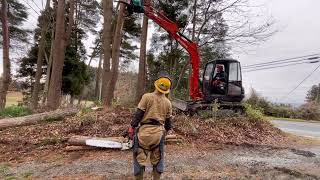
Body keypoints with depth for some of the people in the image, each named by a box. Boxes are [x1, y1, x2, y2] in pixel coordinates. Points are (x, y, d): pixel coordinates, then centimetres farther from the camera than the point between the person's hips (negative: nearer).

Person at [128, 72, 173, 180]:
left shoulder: (147, 97, -9)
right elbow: (168, 121, 10)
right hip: (159, 132, 4)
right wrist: (165, 131, 26)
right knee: (158, 159, 19)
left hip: (145, 131, -3)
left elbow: (138, 114, -10)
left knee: (140, 159, 10)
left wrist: (132, 128, -1)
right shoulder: (168, 103, 3)